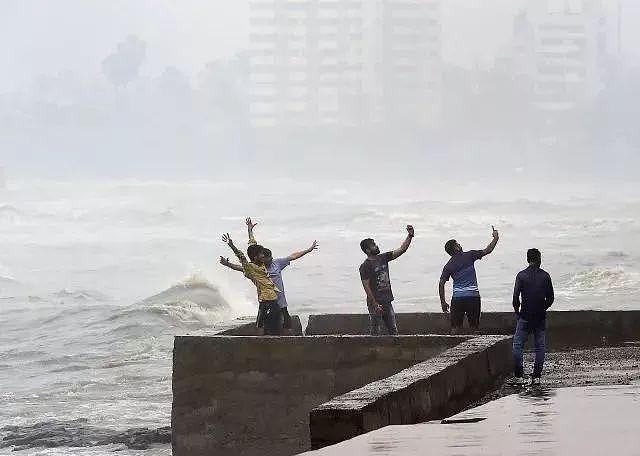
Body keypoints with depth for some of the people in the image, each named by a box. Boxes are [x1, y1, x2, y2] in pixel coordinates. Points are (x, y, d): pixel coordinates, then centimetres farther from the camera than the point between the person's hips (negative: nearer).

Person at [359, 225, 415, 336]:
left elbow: (401, 250, 9)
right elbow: (366, 286, -14)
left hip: (387, 301, 7)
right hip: (375, 303, -7)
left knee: (393, 331, 8)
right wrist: (375, 304, -19)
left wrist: (410, 236, -2)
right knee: (375, 333, -4)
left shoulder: (383, 258, 9)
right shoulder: (365, 266, -10)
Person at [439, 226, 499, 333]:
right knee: (474, 327, 4)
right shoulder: (469, 256, -1)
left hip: (457, 298, 1)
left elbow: (441, 284, 2)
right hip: (473, 296, -1)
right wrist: (496, 238, 19)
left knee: (455, 328, 2)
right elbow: (487, 251, 4)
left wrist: (443, 302, 9)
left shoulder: (448, 266, 4)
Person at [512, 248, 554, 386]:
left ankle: (519, 376, -2)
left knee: (518, 346, 4)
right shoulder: (545, 276, 1)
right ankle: (536, 377, 5)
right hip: (540, 317, 2)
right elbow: (550, 298, 4)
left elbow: (516, 297, -9)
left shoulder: (521, 275, -5)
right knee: (540, 347, 8)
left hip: (525, 317, -2)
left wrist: (518, 312, 6)